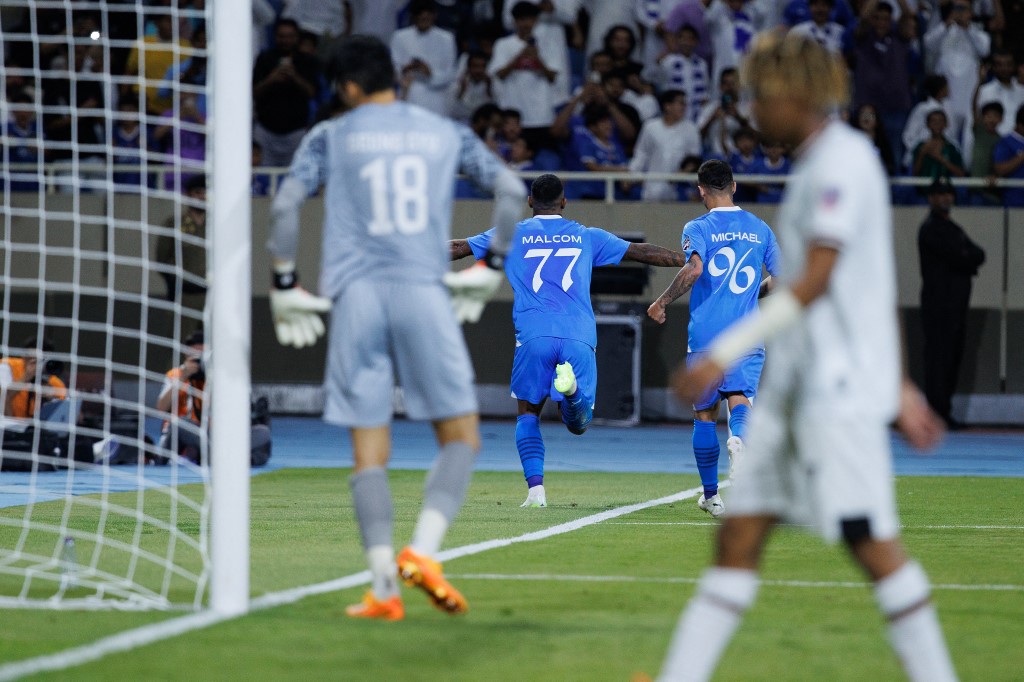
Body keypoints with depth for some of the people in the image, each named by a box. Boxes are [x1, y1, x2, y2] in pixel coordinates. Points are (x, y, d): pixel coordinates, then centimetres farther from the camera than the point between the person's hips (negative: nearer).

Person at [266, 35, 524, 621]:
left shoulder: (331, 137, 8)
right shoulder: (446, 133, 13)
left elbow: (286, 204, -2)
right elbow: (512, 189, 9)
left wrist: (284, 285, 5)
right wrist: (492, 267, 18)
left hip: (356, 294, 0)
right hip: (424, 292, 0)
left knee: (370, 450, 2)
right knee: (461, 436, 6)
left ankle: (384, 589, -4)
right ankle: (424, 551, -15)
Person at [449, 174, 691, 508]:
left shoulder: (511, 235, 16)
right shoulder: (587, 237, 19)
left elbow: (456, 248, 22)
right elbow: (644, 252, 23)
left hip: (534, 336, -1)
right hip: (579, 338, 1)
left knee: (528, 413, 14)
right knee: (578, 424, 5)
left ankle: (535, 489, -5)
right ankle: (571, 388, -31)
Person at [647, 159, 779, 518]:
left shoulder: (699, 228, -3)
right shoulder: (760, 229, 9)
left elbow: (694, 268, -21)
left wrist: (662, 302, -10)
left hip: (705, 337, -2)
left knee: (705, 415, 12)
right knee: (739, 399, -9)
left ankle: (711, 495, 19)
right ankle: (739, 437, -46)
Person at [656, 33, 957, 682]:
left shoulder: (843, 161, -11)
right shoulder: (820, 163, 18)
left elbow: (815, 282, -19)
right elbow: (874, 284, 23)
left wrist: (727, 352, -21)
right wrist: (900, 385, 26)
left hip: (841, 385, -9)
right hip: (794, 383, 9)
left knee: (871, 540, -8)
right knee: (739, 536, 4)